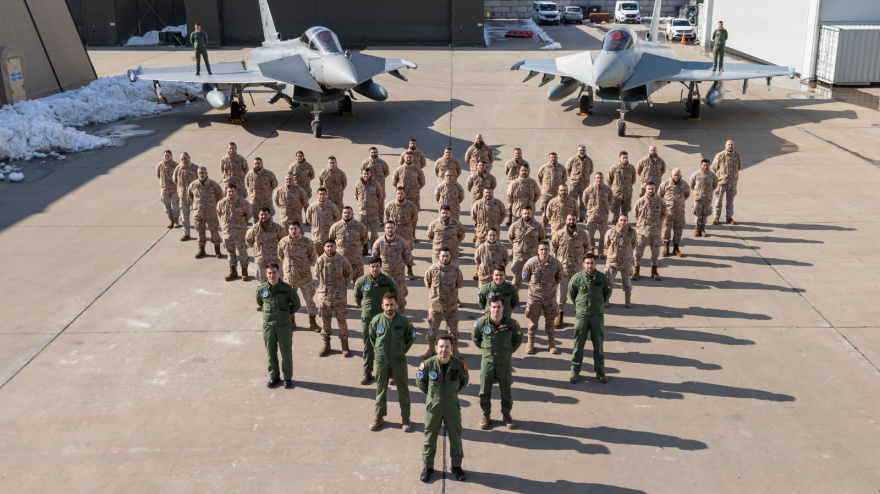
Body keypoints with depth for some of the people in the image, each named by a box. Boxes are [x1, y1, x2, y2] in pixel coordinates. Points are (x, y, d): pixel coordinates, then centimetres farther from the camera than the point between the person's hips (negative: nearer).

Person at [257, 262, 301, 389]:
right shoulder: (261, 289, -6)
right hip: (268, 325, 2)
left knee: (286, 352, 5)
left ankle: (288, 378, 19)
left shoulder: (287, 289, -12)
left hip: (284, 325, -2)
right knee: (271, 352, 11)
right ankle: (274, 377, 25)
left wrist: (286, 314, 4)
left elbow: (296, 304, 2)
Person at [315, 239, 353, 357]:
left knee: (342, 321, 4)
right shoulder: (319, 261, -6)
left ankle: (345, 345, 17)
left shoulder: (342, 260, -9)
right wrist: (324, 287, 11)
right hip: (324, 296, 1)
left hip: (339, 296, -1)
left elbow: (348, 274, 6)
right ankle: (326, 344, 26)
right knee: (325, 321, 11)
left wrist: (343, 287, 8)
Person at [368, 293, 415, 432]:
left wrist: (402, 350, 3)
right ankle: (379, 416, 27)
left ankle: (405, 417, 21)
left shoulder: (404, 321, -12)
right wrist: (378, 351, 6)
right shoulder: (376, 320, -10)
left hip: (399, 360, -1)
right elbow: (371, 338, 8)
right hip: (381, 360, 1)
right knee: (381, 389, 12)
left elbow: (411, 337, 4)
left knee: (403, 389, 8)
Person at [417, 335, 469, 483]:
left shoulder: (459, 364, -13)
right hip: (433, 406, -1)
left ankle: (456, 466, 31)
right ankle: (428, 467, 27)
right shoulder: (428, 364, -17)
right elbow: (420, 380, 3)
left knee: (455, 436, 13)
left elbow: (465, 380, 8)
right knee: (430, 437, 9)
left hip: (452, 407, 1)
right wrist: (429, 393, 6)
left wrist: (454, 392, 8)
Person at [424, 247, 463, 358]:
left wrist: (451, 292, 8)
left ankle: (455, 350, 28)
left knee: (453, 328, 11)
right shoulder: (432, 269, -12)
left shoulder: (456, 270, -9)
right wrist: (435, 292, 8)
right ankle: (431, 349, 27)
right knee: (432, 328, 8)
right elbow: (427, 283, 5)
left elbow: (459, 285, 9)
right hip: (435, 304, -1)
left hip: (451, 305, 1)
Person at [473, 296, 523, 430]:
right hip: (487, 361, 0)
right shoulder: (482, 322, -13)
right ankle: (486, 415, 25)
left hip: (504, 362, 0)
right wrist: (484, 348, 6)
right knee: (484, 390, 8)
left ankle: (506, 414, 30)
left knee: (506, 390, 11)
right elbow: (475, 337, 7)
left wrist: (510, 351, 5)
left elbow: (519, 338, 6)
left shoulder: (511, 323, -13)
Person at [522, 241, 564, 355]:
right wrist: (534, 285, 6)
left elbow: (559, 278, 7)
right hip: (535, 297, -1)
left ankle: (552, 344, 28)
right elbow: (525, 277, 0)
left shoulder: (556, 263, -13)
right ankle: (530, 343, 26)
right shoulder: (531, 263, -18)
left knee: (550, 322, 13)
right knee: (533, 321, 10)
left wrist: (552, 286, 7)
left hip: (550, 298, 1)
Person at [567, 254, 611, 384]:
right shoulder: (577, 278, -9)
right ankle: (575, 371, 15)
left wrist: (600, 304, 12)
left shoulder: (602, 278, -6)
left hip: (598, 316, 1)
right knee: (578, 345, 4)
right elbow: (571, 293, 8)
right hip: (581, 315, -1)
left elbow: (607, 293, 12)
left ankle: (600, 371, 21)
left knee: (598, 345, 9)